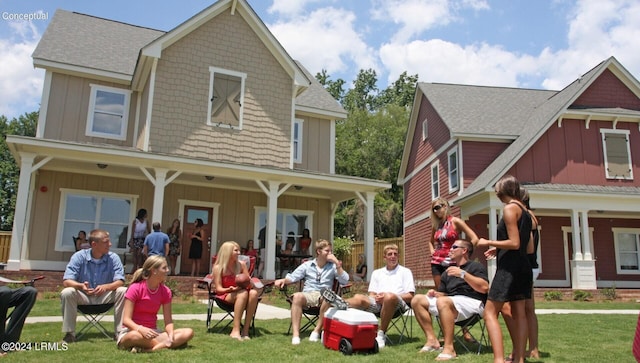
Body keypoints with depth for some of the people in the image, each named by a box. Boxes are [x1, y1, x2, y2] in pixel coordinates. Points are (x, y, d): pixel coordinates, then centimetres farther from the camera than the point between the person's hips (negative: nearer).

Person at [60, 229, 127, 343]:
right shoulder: (79, 256, -9)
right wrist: (81, 286, -37)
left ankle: (120, 332, -17)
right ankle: (69, 333, -15)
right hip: (83, 296, 0)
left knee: (123, 292, -26)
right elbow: (66, 281, -15)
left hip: (105, 297, 1)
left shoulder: (113, 258, -8)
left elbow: (120, 281, -14)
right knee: (66, 293, -29)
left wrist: (106, 287, -36)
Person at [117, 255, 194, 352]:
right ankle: (164, 345, -22)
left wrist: (171, 335, -23)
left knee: (188, 332, -18)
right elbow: (126, 320, -16)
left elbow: (168, 320, -1)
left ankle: (147, 350, -30)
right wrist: (141, 329, -37)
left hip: (152, 333, 5)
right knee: (134, 336, -43)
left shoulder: (165, 291, 2)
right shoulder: (135, 288, -11)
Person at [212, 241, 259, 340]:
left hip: (240, 292, 4)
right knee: (243, 294, -37)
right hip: (225, 295, -4)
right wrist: (230, 289, -27)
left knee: (253, 292, -32)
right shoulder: (218, 267, -7)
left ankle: (245, 330, -32)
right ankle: (235, 331, -39)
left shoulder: (242, 264, 2)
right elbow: (219, 289, -7)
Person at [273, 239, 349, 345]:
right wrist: (283, 280, -13)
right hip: (308, 295, 0)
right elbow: (292, 277, 8)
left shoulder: (332, 266, 12)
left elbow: (345, 281, -1)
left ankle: (317, 330, -25)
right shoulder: (307, 265, 13)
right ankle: (296, 334, -33)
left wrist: (337, 264, -6)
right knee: (297, 296, -34)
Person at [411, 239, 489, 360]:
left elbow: (484, 288, -14)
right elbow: (443, 294, 23)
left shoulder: (476, 266, 4)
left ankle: (449, 348, -34)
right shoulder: (448, 272, 24)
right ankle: (432, 339, -8)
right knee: (417, 300, -2)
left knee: (443, 301, -37)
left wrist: (463, 274, -18)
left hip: (471, 302, -8)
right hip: (451, 302, 8)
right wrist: (435, 294, 0)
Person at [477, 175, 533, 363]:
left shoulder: (510, 208, -11)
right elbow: (529, 247, 17)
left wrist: (489, 242, -8)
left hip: (509, 267, -9)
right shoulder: (525, 211, 15)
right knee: (519, 314, 11)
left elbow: (514, 243, -18)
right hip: (523, 266, 9)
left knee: (490, 312, -7)